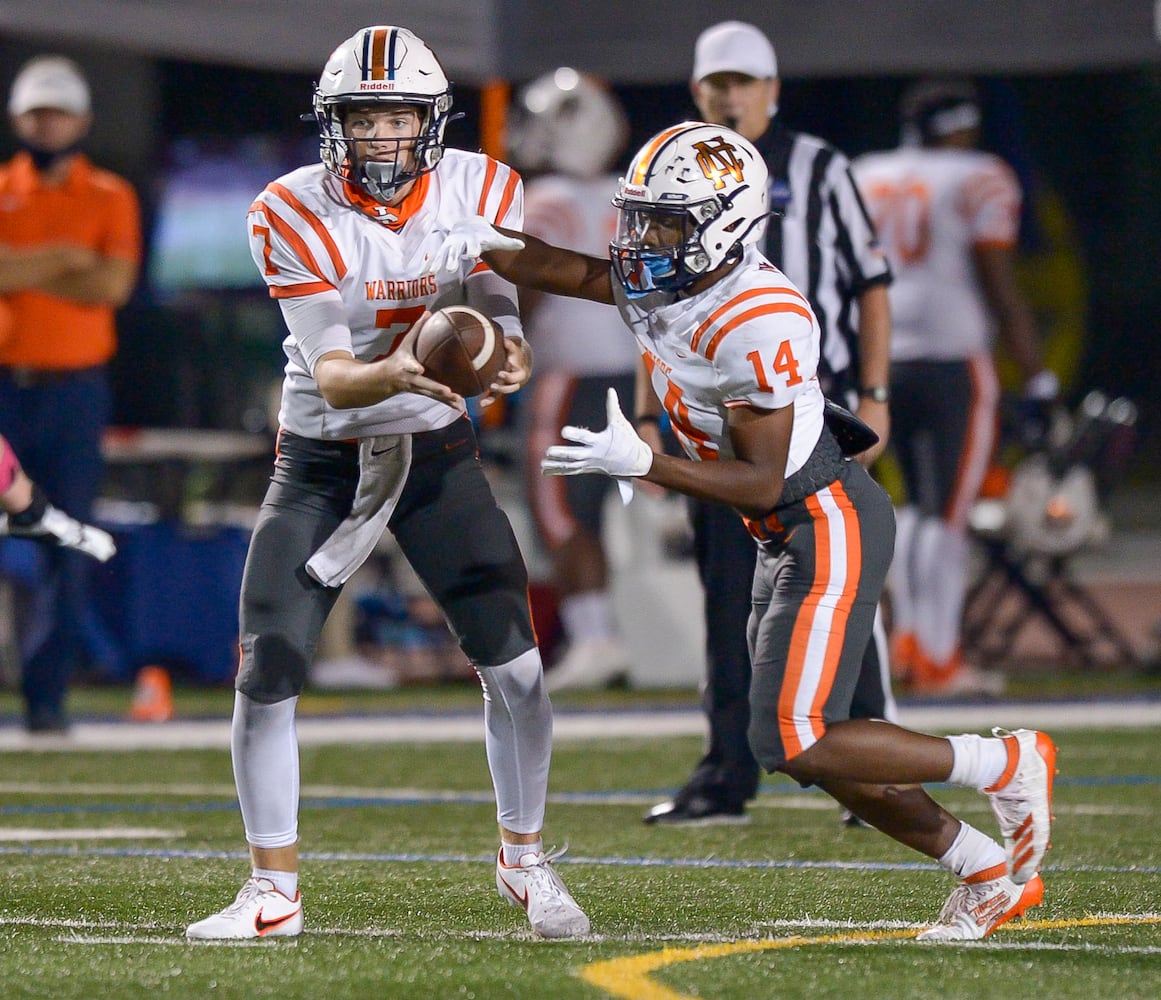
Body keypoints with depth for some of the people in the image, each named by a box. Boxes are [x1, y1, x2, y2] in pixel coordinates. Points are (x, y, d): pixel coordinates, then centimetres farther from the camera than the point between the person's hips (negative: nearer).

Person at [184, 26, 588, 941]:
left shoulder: (481, 192, -10)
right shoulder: (295, 213, -18)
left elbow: (501, 331, -8)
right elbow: (331, 380, -23)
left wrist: (510, 359, -33)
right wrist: (392, 374, -45)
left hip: (436, 451, 1)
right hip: (322, 455, -1)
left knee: (515, 664, -8)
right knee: (267, 677, -9)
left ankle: (525, 860, 14)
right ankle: (275, 893, 6)